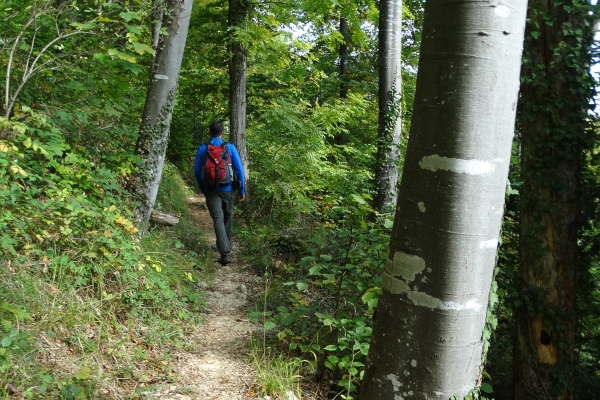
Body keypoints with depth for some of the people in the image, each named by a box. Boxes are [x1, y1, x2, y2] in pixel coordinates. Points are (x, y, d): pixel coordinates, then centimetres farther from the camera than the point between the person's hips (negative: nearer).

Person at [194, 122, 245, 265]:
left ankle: (225, 253, -16)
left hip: (211, 191, -1)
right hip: (227, 189, 1)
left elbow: (197, 171, 2)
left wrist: (203, 189, 14)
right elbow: (239, 169, -5)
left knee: (218, 220, -5)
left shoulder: (202, 149, -2)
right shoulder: (230, 147, -4)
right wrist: (242, 190, 4)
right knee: (227, 218, 20)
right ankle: (227, 246, 34)